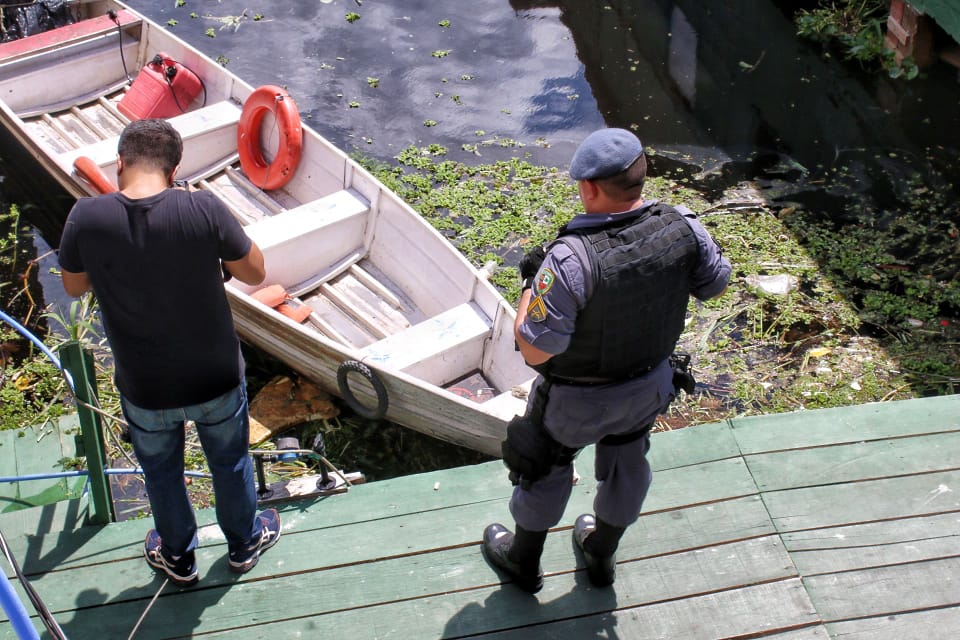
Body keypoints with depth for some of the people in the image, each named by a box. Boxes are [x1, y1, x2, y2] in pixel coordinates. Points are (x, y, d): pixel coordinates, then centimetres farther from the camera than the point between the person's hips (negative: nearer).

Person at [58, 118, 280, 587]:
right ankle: (244, 543, 51)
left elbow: (74, 286, -2)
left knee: (161, 472, 28)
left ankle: (178, 557, 51)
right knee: (230, 462, 27)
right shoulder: (203, 209, -24)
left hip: (144, 389, 1)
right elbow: (254, 273, -9)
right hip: (216, 378, 0)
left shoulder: (87, 218, -20)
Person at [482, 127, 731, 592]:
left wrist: (531, 284, -18)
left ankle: (522, 561, 47)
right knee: (626, 465, 29)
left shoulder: (571, 259, -37)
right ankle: (601, 555, 54)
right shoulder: (682, 228, -20)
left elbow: (535, 350, -32)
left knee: (545, 468, 23)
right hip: (649, 387, 5)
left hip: (576, 399, -4)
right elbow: (715, 284, -1)